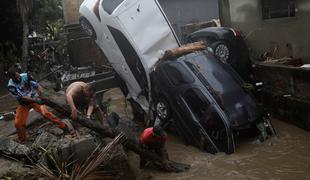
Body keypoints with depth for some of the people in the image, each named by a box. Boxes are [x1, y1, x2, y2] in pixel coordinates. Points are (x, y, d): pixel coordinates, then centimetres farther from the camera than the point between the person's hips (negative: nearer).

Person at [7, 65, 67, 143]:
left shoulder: (26, 76, -20)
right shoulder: (11, 86, -21)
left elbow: (37, 85, -22)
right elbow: (21, 97, -25)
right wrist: (35, 100, -36)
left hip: (35, 98, -1)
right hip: (24, 103, 2)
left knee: (45, 112, -23)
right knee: (18, 123, 0)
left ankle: (62, 125, -12)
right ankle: (21, 140, 25)